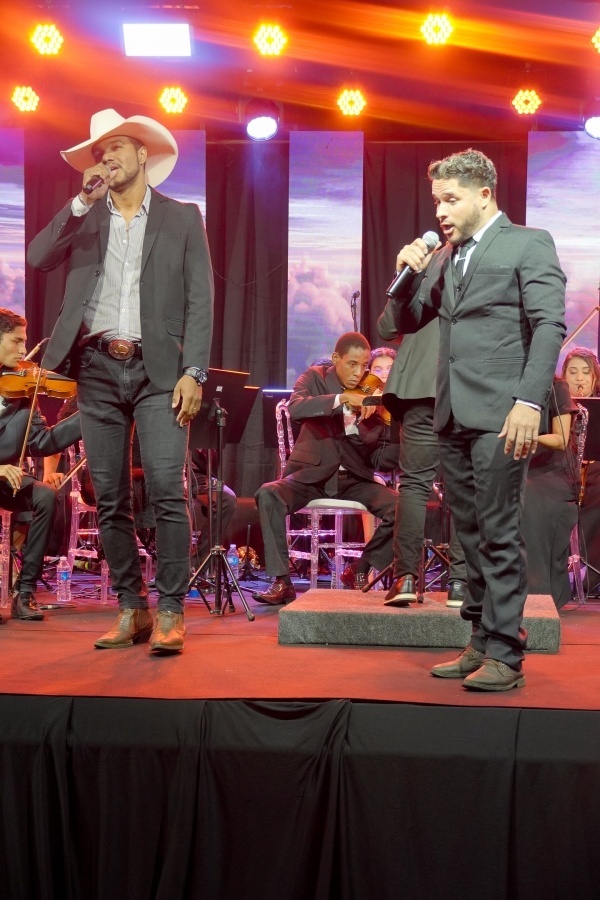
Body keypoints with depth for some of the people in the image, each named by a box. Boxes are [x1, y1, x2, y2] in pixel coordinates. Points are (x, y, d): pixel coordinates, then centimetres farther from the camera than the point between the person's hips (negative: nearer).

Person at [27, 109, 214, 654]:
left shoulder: (182, 218, 9)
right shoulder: (83, 217, 16)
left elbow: (200, 301, 3)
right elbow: (38, 260, -1)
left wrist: (193, 373, -8)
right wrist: (82, 203, -4)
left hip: (157, 371, -3)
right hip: (98, 369, 3)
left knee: (167, 492, -14)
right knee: (110, 500, 4)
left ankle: (170, 612, -9)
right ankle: (132, 609, 12)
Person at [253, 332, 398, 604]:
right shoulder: (315, 378, -1)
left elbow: (379, 457, 0)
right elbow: (295, 408, -24)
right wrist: (342, 399, -35)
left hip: (354, 478, 2)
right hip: (311, 473, -1)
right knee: (268, 495, -30)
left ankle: (362, 573, -1)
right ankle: (282, 582, -22)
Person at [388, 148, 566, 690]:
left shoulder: (529, 244, -1)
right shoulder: (444, 256, 18)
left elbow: (549, 326, -9)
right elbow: (407, 323, 21)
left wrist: (529, 402, -19)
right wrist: (410, 275, 2)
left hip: (500, 416, -7)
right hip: (454, 416, 7)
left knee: (499, 535, -7)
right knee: (471, 536, 10)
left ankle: (504, 655, -3)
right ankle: (481, 643, 17)